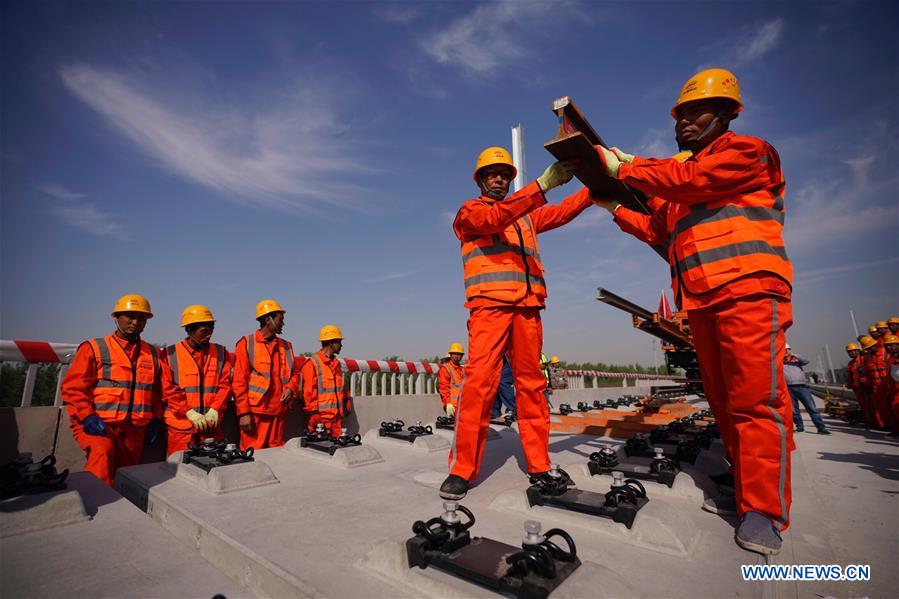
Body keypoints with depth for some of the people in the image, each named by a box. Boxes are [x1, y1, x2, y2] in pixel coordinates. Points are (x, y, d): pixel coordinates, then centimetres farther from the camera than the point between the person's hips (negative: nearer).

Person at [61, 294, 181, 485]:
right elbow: (73, 387, -2)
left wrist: (156, 418, 10)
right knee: (103, 450, -34)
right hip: (98, 426, -4)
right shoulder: (94, 348, 2)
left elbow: (162, 389, 19)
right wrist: (86, 416, -14)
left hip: (134, 430, 4)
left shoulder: (153, 354, 14)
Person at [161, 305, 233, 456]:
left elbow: (225, 384, 3)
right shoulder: (170, 354, -1)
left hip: (212, 424, 2)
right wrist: (189, 412, -13)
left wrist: (215, 410, -10)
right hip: (180, 425, -2)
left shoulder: (221, 353, 6)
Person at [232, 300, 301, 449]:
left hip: (279, 412, 5)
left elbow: (295, 373, 20)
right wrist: (243, 412, -10)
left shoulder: (286, 346, 13)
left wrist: (291, 388, -1)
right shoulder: (246, 344, -3)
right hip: (255, 412, -5)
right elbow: (239, 381, -6)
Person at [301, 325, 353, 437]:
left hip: (337, 417, 7)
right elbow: (308, 392, -11)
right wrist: (313, 414, -12)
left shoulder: (336, 363, 16)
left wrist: (347, 399, 16)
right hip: (320, 418, -7)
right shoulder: (312, 364, -9)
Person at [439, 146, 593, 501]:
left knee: (531, 385, 3)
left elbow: (561, 213, 15)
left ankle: (539, 467, 10)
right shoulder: (470, 211, 12)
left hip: (528, 307, 5)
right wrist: (543, 184, -19)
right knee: (479, 383, -13)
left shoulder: (527, 215, 29)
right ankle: (462, 470, -5)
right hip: (489, 305, -5)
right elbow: (495, 218, -10)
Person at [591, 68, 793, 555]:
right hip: (702, 302, 8)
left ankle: (763, 509, -1)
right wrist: (613, 207, 17)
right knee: (724, 400, 8)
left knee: (756, 398, -10)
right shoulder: (678, 176, 27)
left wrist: (624, 168, -2)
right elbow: (657, 232, 24)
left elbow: (689, 179, -11)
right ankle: (747, 490, 18)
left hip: (749, 291, -7)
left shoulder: (748, 152, 5)